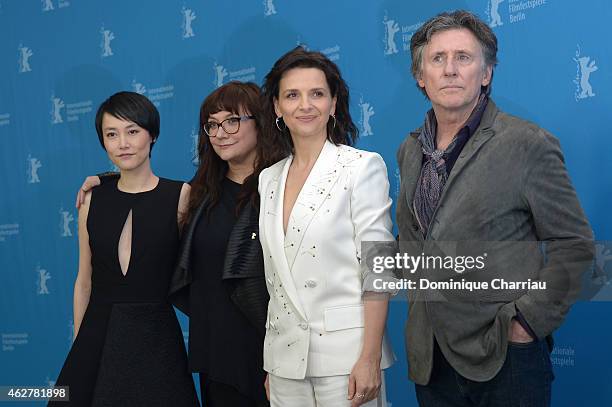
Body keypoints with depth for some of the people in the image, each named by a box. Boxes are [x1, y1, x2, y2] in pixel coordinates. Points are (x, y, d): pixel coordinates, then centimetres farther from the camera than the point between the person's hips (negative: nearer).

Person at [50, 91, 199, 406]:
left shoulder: (181, 195, -6)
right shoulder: (92, 199, 4)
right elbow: (84, 280, 9)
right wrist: (78, 342, 9)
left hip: (155, 336, -3)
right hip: (98, 333, 3)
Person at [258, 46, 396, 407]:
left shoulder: (362, 167, -6)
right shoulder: (269, 179, 9)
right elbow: (275, 275, 13)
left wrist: (370, 359, -15)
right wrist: (271, 364, 12)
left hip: (343, 350, -5)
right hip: (284, 355, 5)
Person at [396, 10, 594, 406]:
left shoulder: (528, 144, -10)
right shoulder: (410, 151, 7)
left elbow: (574, 246, -9)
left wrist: (528, 321, -14)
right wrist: (419, 295, 7)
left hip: (504, 356, -5)